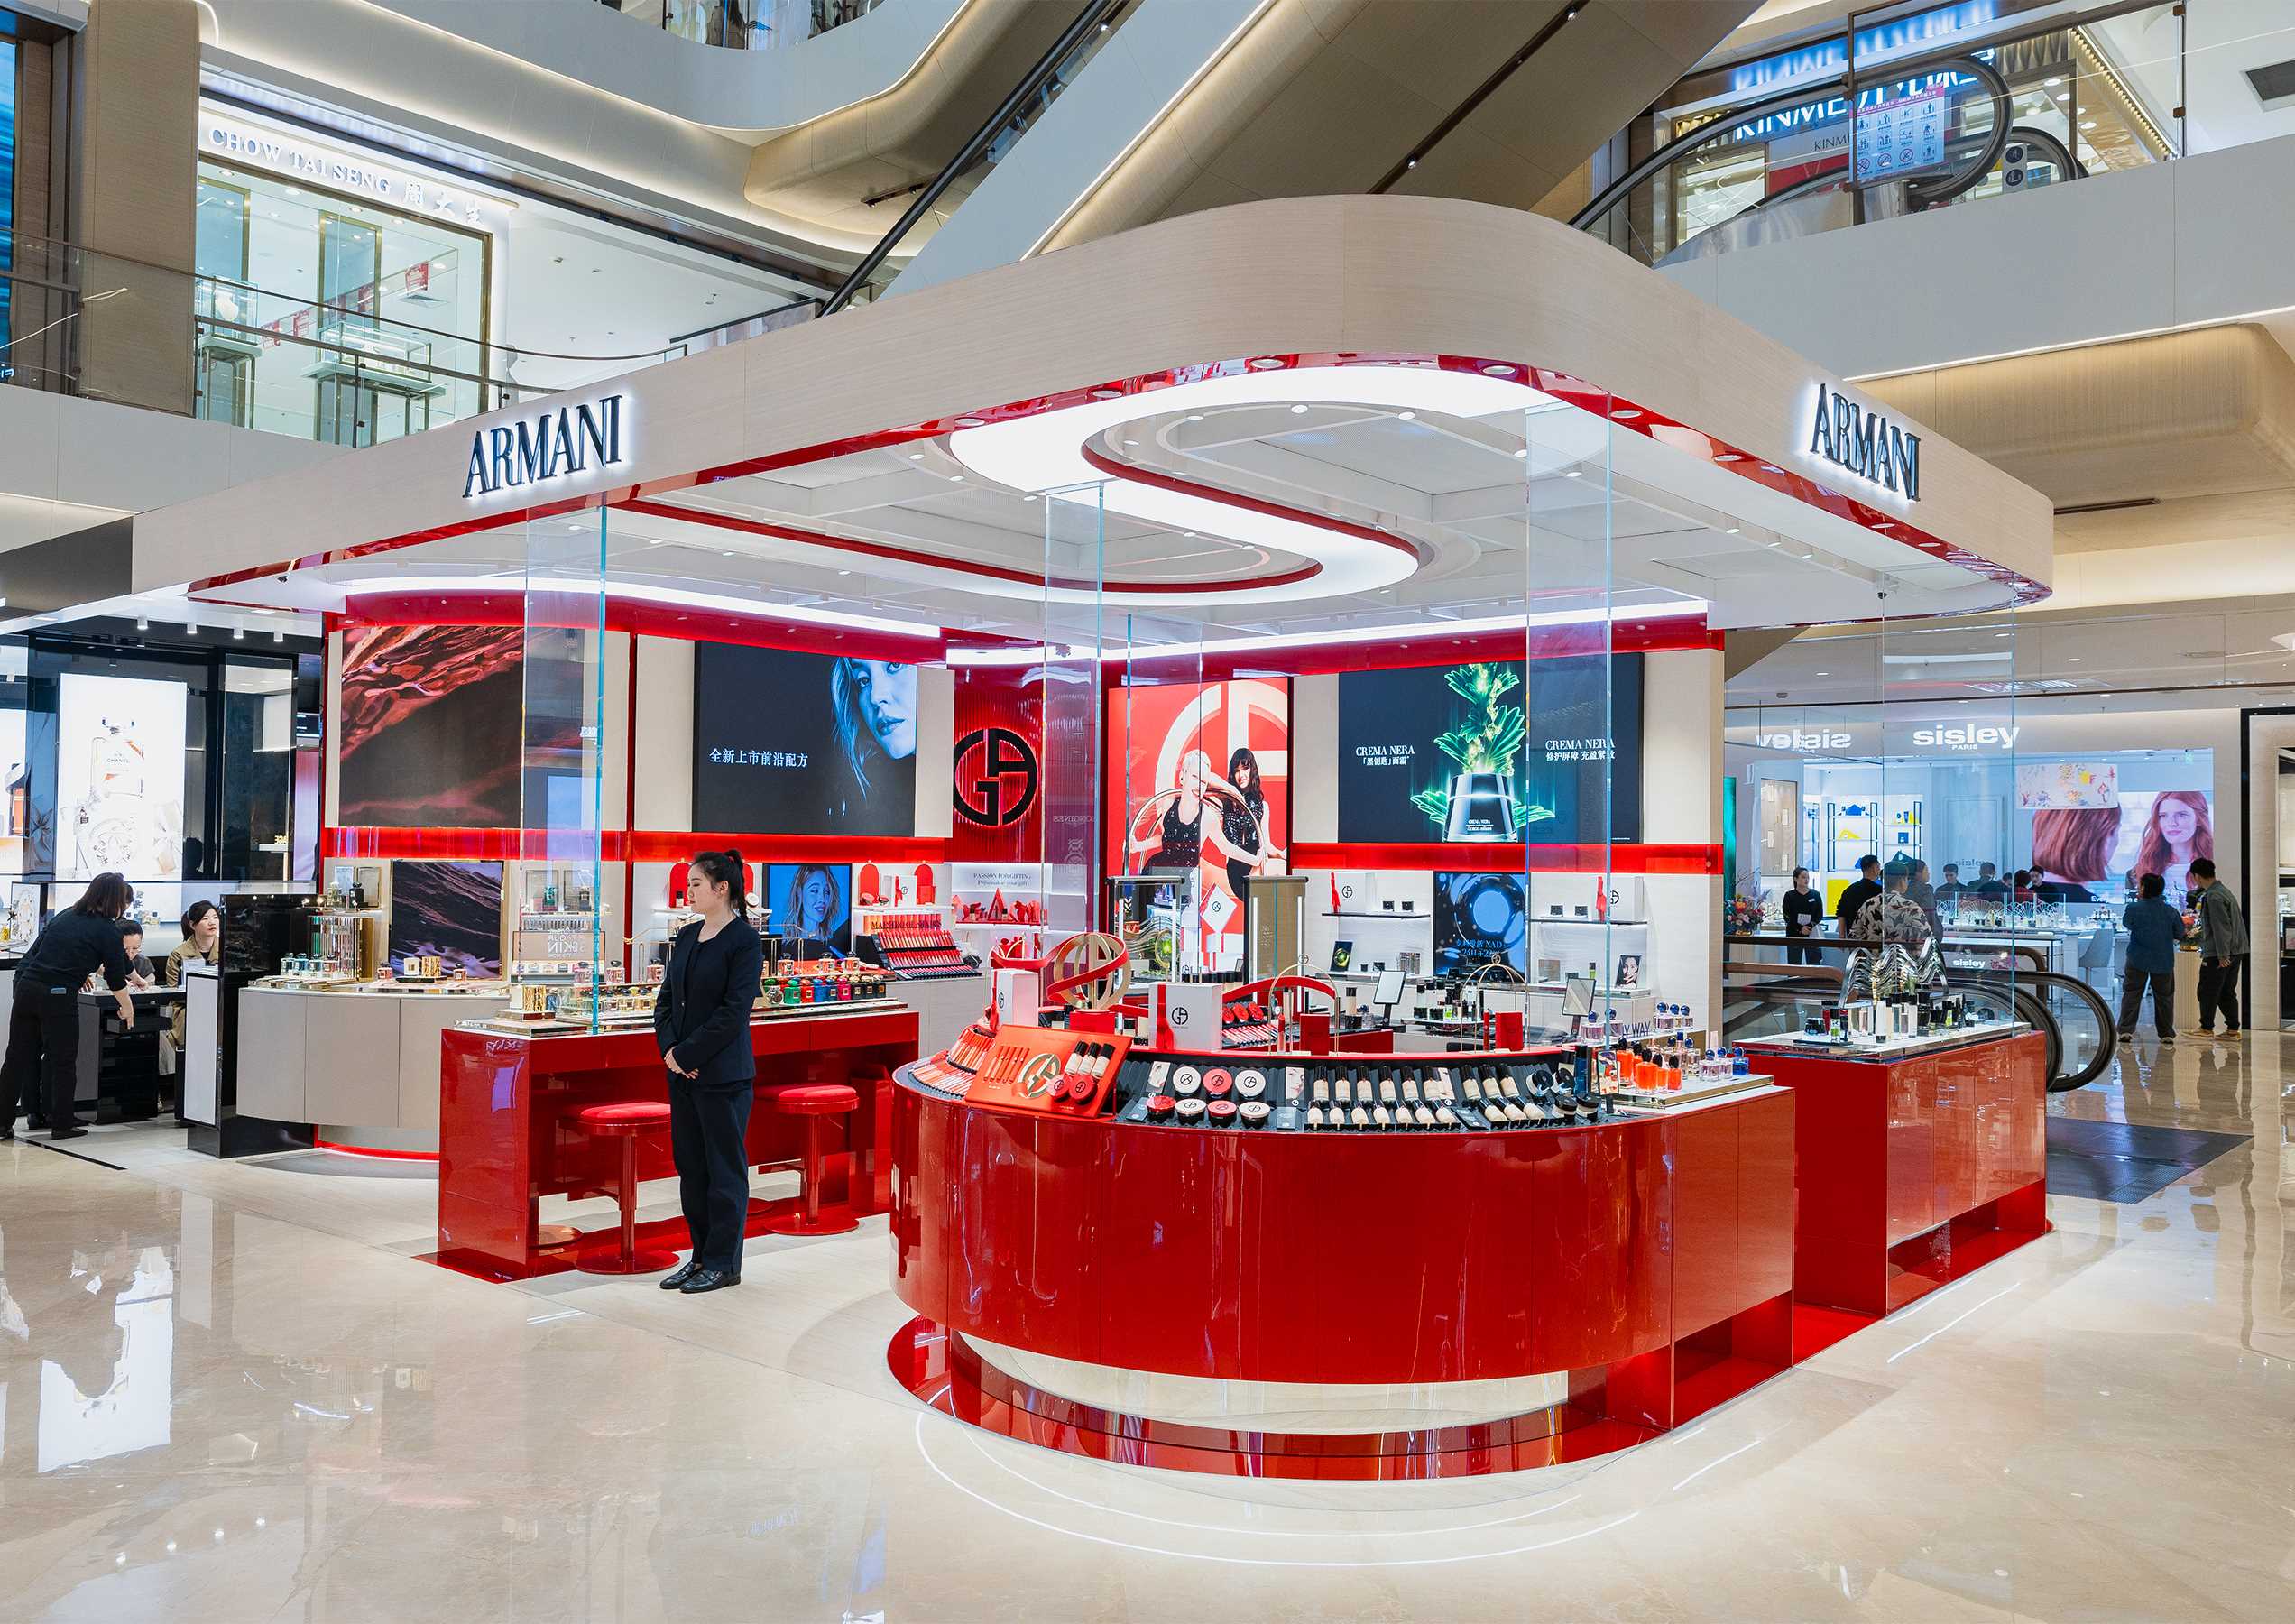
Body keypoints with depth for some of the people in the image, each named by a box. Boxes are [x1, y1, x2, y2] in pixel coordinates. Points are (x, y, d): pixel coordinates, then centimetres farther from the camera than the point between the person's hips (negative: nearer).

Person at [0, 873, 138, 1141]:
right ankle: (61, 1123, 12)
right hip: (58, 997, -6)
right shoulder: (108, 930, -1)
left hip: (26, 987, 6)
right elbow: (115, 977, 4)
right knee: (62, 1061, 5)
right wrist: (127, 1008, 18)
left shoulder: (65, 915, 17)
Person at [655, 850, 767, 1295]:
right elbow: (667, 997, 12)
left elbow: (734, 1010, -17)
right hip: (683, 1071, 8)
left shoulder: (744, 940, -12)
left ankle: (723, 1263, 11)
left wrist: (687, 1054, -16)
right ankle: (701, 1256, 23)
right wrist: (669, 1048, -4)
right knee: (690, 1165, 12)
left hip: (723, 1074, -8)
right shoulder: (687, 937, 11)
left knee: (724, 1169, 2)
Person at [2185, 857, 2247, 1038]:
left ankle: (2206, 1028, 10)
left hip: (2218, 954, -9)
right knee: (2227, 992, 13)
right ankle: (2233, 1030, 14)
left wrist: (2222, 955, -21)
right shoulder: (2223, 890, 14)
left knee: (2207, 991, 3)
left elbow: (2221, 927, -21)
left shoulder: (2213, 897, -18)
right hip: (2234, 951, 9)